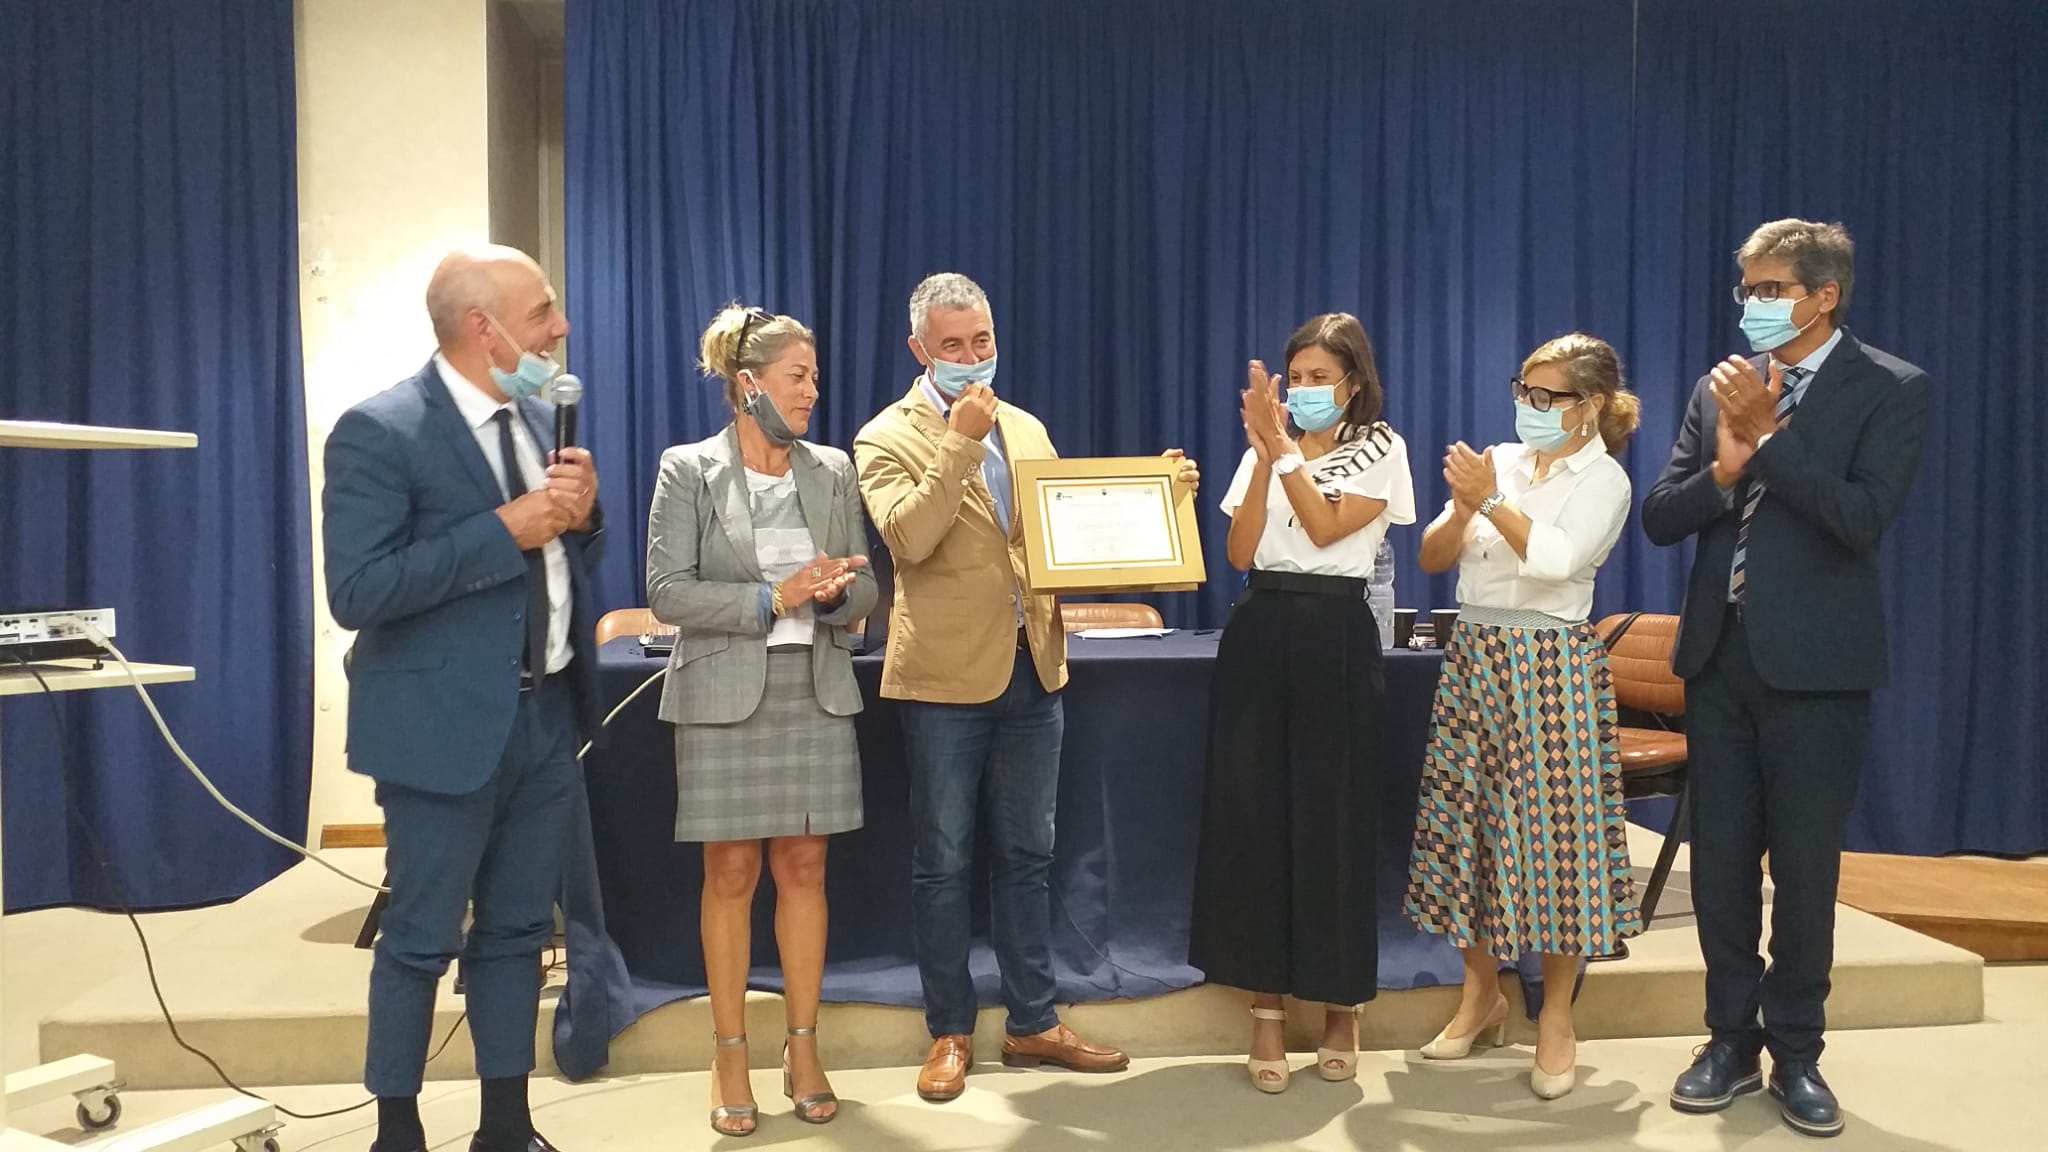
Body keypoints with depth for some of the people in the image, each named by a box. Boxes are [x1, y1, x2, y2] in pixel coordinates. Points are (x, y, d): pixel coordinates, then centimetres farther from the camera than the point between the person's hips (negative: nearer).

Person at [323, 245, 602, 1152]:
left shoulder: (538, 418, 8)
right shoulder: (379, 432, -13)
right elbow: (356, 591, -21)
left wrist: (582, 513, -7)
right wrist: (504, 529, -22)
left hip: (548, 714, 7)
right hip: (449, 724, -6)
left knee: (517, 930, 15)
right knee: (422, 938, 7)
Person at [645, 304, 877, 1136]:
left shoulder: (833, 470, 7)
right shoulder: (688, 470, -4)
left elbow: (864, 586, 8)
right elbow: (667, 592, -10)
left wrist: (835, 593, -15)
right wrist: (772, 599, -19)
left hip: (817, 693, 3)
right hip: (725, 696, -3)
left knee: (803, 869, 8)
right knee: (731, 875, 4)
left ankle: (803, 1050, 19)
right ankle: (731, 1058, 15)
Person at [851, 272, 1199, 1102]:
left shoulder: (1028, 429, 13)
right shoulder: (888, 438, -5)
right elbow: (909, 539, -21)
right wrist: (960, 441, -21)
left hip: (1031, 668, 5)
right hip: (947, 675, -5)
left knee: (1027, 856, 13)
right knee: (944, 864, 6)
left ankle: (1032, 1024, 25)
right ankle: (950, 1032, 21)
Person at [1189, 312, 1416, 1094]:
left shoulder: (1380, 449, 3)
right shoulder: (1263, 450, 11)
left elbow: (1327, 529, -10)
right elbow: (1240, 552, 0)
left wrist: (1286, 449, -11)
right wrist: (1265, 452, -7)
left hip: (1334, 637, -3)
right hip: (1260, 633, 3)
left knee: (1333, 815, 0)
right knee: (1251, 809, 0)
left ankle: (1342, 1003, 18)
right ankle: (1268, 1009, 9)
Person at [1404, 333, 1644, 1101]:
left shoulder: (1603, 480, -3)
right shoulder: (1498, 462, 10)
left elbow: (1559, 559, -19)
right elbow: (1431, 558, 7)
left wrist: (1491, 500, -19)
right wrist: (1462, 511, -11)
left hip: (1550, 662, -5)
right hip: (1474, 654, 5)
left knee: (1552, 829, -3)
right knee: (1464, 819, 8)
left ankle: (1556, 1017, 10)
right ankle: (1481, 993, 24)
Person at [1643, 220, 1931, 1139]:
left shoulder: (1891, 390, -3)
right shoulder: (1721, 389, 9)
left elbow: (1865, 517, -17)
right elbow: (1659, 519, 4)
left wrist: (1765, 435, -18)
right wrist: (1722, 469, -14)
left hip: (1815, 659, -4)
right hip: (1719, 652, 4)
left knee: (1804, 865, 4)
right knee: (1720, 859, 10)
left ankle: (1796, 1053, 20)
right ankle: (1731, 1039, 24)